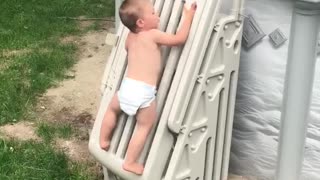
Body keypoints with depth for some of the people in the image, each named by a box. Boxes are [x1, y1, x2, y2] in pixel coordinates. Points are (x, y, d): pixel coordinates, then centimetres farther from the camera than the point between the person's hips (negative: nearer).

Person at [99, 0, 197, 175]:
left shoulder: (130, 37, 15)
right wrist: (188, 17, 6)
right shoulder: (153, 35, -5)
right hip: (144, 92, -6)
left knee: (112, 108, 34)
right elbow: (180, 39, -5)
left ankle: (103, 141, 45)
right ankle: (130, 163, 11)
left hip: (127, 86, 6)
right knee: (144, 128, 8)